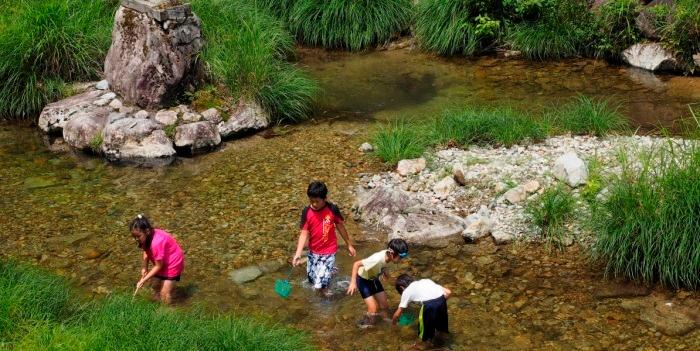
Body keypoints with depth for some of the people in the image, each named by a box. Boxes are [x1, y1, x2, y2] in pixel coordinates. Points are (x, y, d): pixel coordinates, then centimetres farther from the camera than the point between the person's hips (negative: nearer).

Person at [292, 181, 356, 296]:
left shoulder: (332, 209, -14)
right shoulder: (306, 212, -10)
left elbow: (340, 227, 0)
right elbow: (304, 233, -10)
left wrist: (349, 245, 9)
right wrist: (298, 254, -21)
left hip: (329, 251, -3)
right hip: (313, 252, 3)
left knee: (320, 285, -12)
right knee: (313, 280, 16)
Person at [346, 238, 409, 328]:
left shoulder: (388, 255, -19)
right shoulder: (377, 259, -40)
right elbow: (357, 264, -37)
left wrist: (383, 270, 5)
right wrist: (353, 282, -37)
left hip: (374, 279, 7)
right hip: (363, 280, -7)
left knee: (384, 306, 7)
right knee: (373, 309, -11)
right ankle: (365, 325, 13)